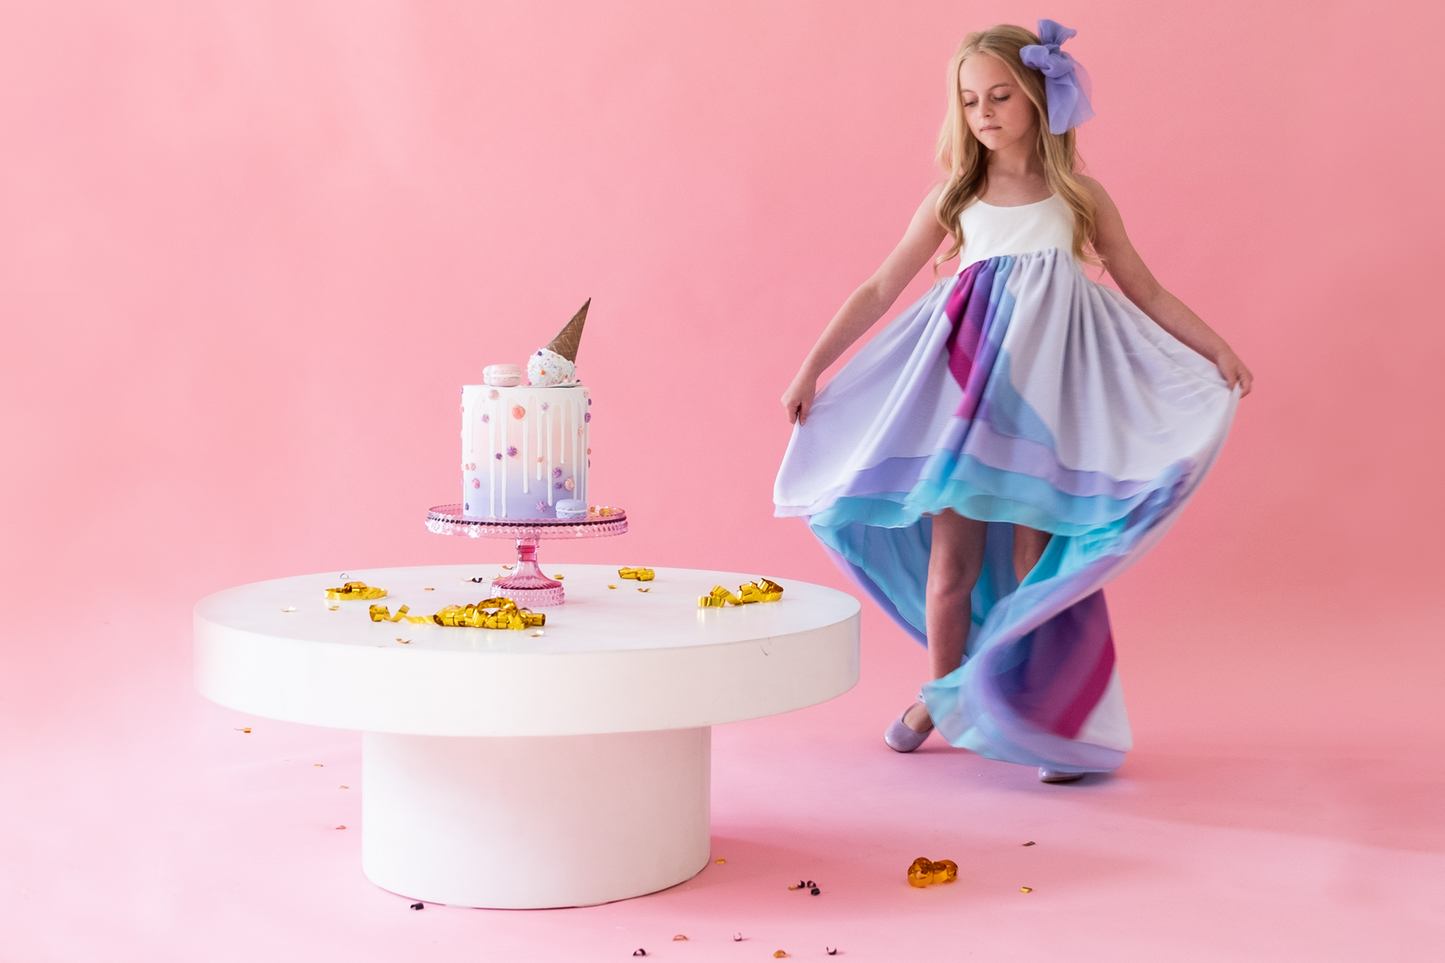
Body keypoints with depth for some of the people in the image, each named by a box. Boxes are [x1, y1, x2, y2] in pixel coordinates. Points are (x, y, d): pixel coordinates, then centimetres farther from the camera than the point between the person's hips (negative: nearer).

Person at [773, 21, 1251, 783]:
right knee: (951, 550, 4)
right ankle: (939, 697, 24)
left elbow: (1144, 291, 9)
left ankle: (1053, 718, 7)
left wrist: (1217, 350, 0)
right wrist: (812, 368, 6)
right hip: (965, 377, 1)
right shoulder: (954, 198, 7)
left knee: (1041, 555, -3)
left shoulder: (1077, 196, 5)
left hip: (1046, 382, -1)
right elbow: (880, 290, 9)